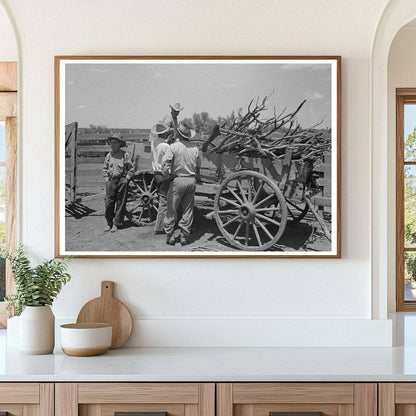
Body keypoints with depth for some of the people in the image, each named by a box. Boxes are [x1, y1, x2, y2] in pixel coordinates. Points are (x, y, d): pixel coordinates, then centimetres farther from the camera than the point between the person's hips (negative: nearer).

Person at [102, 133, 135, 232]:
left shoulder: (125, 155, -1)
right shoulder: (109, 155, 8)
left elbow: (131, 169, 2)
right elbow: (104, 169, 17)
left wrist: (126, 179, -6)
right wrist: (106, 178, 6)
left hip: (122, 181, -2)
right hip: (110, 181, 2)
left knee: (120, 203, 2)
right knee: (109, 203, -2)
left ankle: (116, 224, 10)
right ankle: (109, 223, 10)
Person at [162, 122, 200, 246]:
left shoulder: (174, 147, -9)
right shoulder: (195, 149, 4)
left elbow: (165, 165, -17)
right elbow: (198, 167, 11)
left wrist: (168, 175, -2)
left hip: (178, 180, -4)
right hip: (192, 181, 4)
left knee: (172, 210, 6)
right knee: (188, 210, 11)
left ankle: (170, 236, 8)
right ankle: (184, 236, 14)